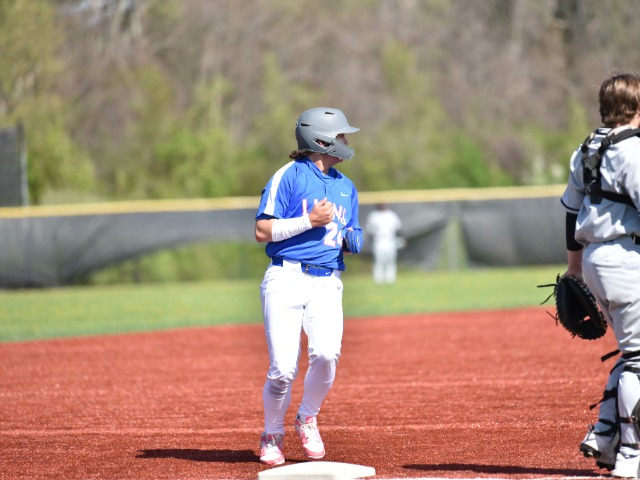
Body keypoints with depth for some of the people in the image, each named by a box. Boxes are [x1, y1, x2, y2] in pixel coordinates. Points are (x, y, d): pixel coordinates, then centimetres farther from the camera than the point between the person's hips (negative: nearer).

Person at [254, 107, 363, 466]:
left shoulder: (346, 187, 19)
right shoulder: (289, 176, 0)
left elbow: (351, 240, 27)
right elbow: (263, 231, -5)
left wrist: (353, 240, 4)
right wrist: (310, 221, -12)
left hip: (327, 284, 4)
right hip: (287, 279, -4)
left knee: (327, 354, -23)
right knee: (283, 368, -12)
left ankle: (308, 419, 3)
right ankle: (273, 435, 14)